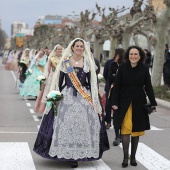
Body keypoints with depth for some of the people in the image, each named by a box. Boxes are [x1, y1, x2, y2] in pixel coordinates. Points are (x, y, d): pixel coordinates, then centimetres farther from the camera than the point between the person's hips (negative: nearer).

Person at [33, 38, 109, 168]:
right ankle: (66, 154, 6)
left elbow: (92, 81, 7)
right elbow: (59, 80, 5)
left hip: (84, 98, 1)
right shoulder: (65, 61, 5)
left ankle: (77, 155, 3)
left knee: (82, 125, -3)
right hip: (67, 96, -1)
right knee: (66, 124, -4)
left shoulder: (88, 62, 7)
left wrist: (93, 98, 1)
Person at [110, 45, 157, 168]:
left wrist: (153, 103, 0)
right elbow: (117, 86, -2)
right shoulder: (122, 68, -3)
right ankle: (125, 157, 0)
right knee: (125, 130, -6)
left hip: (139, 104, 2)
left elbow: (148, 87, 3)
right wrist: (115, 102, -7)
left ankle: (133, 156, 20)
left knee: (136, 131, 9)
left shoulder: (144, 69, -1)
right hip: (125, 103, -1)